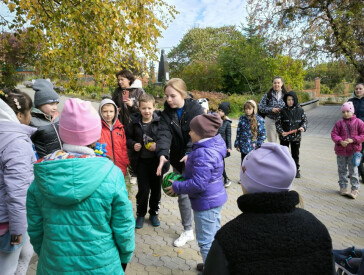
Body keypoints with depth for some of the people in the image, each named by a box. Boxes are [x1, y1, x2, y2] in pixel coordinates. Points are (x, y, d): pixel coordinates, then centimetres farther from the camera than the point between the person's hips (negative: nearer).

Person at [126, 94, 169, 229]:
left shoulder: (160, 121, -10)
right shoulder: (135, 122, -2)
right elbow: (128, 137, 10)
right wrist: (133, 144, -9)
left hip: (157, 161, 0)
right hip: (141, 161, 1)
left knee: (156, 188, 13)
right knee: (143, 189, 5)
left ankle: (154, 213, 35)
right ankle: (140, 214, 28)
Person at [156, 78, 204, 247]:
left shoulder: (195, 109, -12)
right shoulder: (166, 113, -1)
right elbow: (164, 134, -16)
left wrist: (190, 153, -35)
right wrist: (162, 154, -32)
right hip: (178, 159, 4)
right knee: (183, 194, 9)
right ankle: (188, 231, 26)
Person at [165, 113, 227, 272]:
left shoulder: (203, 153, -29)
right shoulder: (212, 146, 3)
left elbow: (198, 184, -30)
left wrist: (176, 187, -17)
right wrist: (182, 177, 7)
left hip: (206, 203, -11)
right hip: (215, 199, 11)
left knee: (206, 241, 7)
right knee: (214, 236, 25)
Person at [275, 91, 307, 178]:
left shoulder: (300, 110, -2)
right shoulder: (283, 111, -6)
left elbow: (305, 120, 7)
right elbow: (277, 122, -3)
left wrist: (303, 127, -12)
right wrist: (281, 131, -15)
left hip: (296, 136, 1)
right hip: (284, 136, -1)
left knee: (295, 154, 13)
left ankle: (296, 170, 27)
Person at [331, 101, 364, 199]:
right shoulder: (339, 123, 2)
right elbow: (334, 134, -2)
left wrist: (353, 140, -17)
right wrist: (340, 141, -19)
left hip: (354, 150, -2)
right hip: (341, 150, 2)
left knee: (353, 170, 2)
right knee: (342, 170, 12)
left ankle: (355, 189, 11)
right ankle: (343, 187, 25)